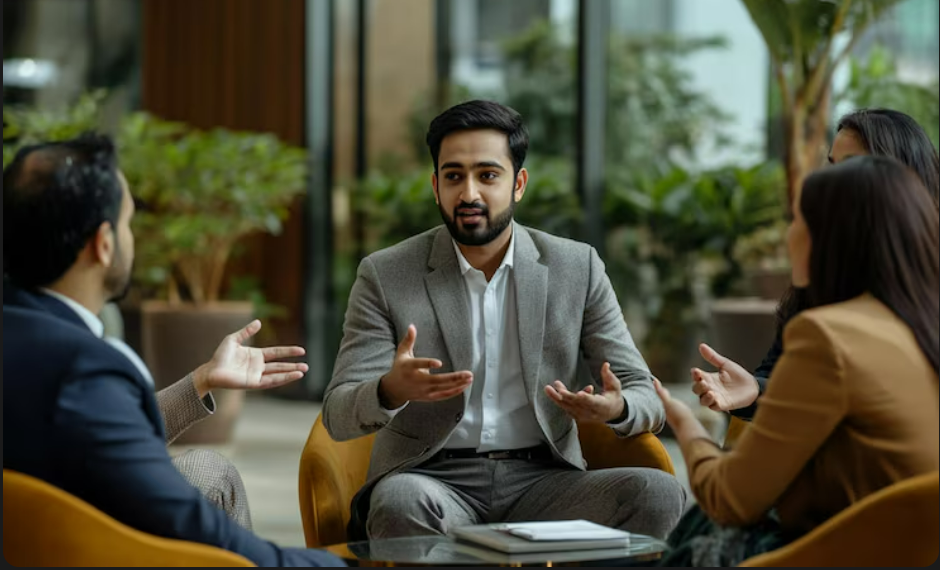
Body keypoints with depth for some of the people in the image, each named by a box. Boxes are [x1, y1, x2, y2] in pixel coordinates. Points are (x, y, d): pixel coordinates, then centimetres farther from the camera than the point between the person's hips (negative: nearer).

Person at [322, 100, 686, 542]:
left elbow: (645, 396, 6)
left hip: (541, 481, 2)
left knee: (657, 493, -26)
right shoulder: (385, 276, 2)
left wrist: (616, 408, -20)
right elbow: (338, 416, -4)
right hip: (432, 479, -2)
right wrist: (391, 391, -28)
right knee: (400, 502, -37)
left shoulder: (577, 269, 7)